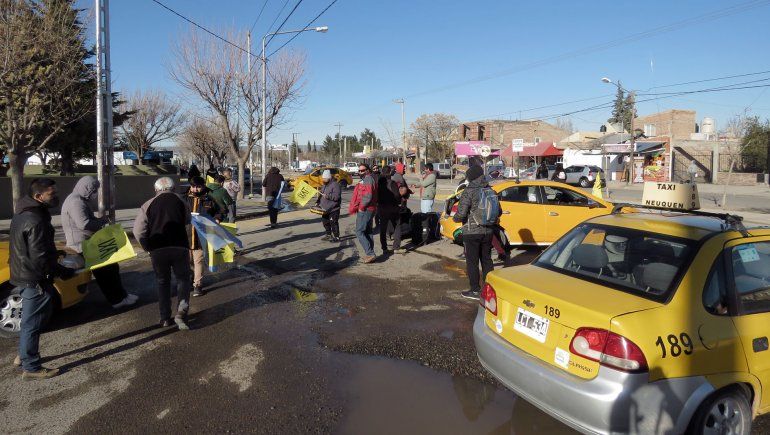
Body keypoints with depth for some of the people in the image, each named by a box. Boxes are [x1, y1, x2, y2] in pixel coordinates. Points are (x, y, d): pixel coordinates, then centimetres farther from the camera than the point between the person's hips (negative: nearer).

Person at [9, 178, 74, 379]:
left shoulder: (23, 214, 8)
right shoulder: (36, 221, -25)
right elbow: (40, 258, -25)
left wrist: (56, 253, 18)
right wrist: (64, 272, -14)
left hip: (24, 275, 10)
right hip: (35, 280, -10)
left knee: (31, 320, 24)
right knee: (33, 323, 2)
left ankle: (23, 356, 37)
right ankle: (31, 367, 14)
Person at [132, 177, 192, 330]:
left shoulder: (148, 205, 7)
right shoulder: (180, 201, 7)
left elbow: (138, 231, 2)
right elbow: (187, 222, 14)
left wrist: (148, 247, 11)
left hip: (157, 250, 1)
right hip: (180, 247, -1)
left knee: (162, 282, 18)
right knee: (183, 279, 13)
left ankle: (165, 318, 20)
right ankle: (181, 313, -4)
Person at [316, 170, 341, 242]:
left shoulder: (335, 185, -15)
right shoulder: (324, 185, 15)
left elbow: (337, 196, -24)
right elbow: (321, 195, 24)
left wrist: (327, 196, -28)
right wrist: (318, 201, 10)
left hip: (333, 209, -9)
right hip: (325, 209, 9)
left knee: (333, 222, -6)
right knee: (325, 222, 15)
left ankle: (336, 237, 2)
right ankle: (328, 235, 29)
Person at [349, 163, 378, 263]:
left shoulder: (368, 180, -14)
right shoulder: (366, 180, 19)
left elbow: (368, 196, -25)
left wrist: (361, 207, -17)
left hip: (365, 210, -11)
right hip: (369, 210, 11)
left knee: (359, 232, -10)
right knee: (367, 232, 15)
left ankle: (370, 254, -13)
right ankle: (370, 254, 21)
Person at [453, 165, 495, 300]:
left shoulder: (469, 192, -15)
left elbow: (461, 213, -20)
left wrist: (455, 218, 1)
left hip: (472, 232, -6)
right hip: (487, 231, 7)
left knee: (472, 262, 2)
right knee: (486, 260, 16)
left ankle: (475, 291, 7)